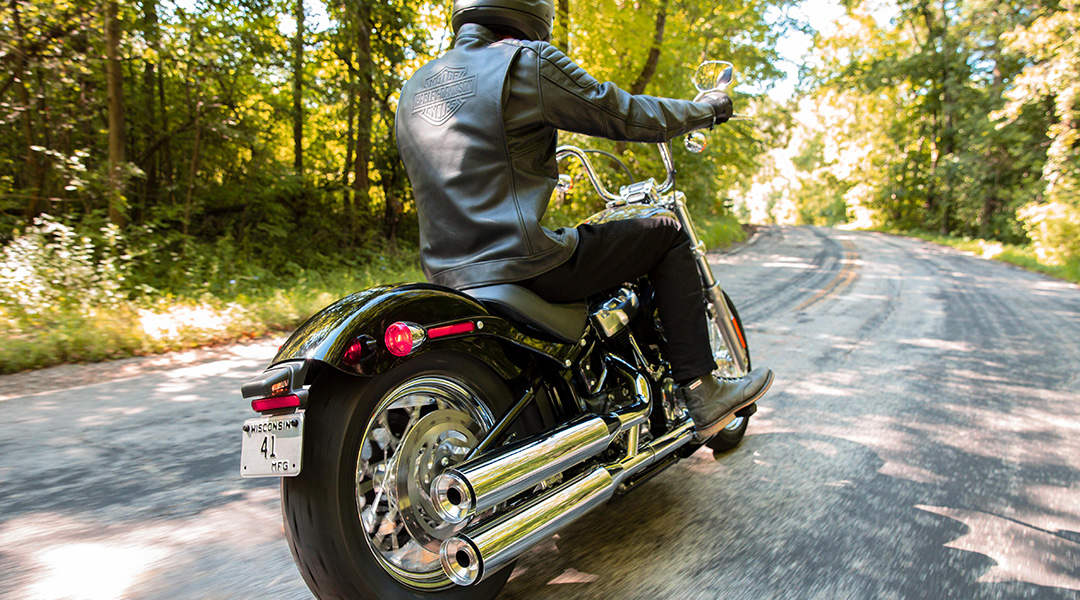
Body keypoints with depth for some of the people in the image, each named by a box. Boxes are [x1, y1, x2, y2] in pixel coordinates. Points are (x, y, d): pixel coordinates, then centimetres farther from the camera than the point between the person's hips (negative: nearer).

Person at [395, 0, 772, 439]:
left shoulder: (414, 88, 16)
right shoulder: (527, 61, -6)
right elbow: (625, 115, -2)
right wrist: (706, 108, 16)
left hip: (445, 273, 8)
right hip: (524, 263, -8)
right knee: (667, 234, 8)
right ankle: (701, 393, 7)